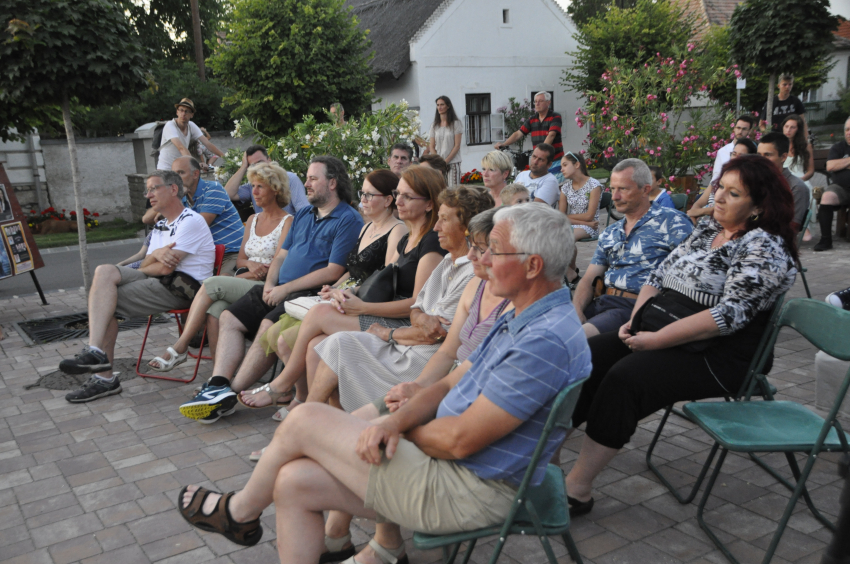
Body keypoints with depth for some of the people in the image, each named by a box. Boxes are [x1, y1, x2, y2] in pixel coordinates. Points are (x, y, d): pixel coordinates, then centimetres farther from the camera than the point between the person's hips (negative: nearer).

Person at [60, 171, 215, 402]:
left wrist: (145, 267, 6)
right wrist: (156, 254, -10)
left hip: (182, 287, -9)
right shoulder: (160, 228, 25)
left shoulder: (191, 221, -7)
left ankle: (104, 377, -12)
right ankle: (96, 354, -20)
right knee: (104, 271, -11)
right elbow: (145, 266, 13)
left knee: (106, 302, -15)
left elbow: (166, 268, -15)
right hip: (160, 282, 9)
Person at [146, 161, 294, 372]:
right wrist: (250, 264, -4)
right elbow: (240, 259, 20)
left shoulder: (287, 222, 0)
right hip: (244, 283, 6)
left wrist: (246, 275, -11)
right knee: (214, 311, -27)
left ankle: (180, 348, -19)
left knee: (212, 285, -25)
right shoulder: (253, 220, 24)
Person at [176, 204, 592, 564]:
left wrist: (407, 431, -3)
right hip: (448, 465, 9)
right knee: (294, 482, 3)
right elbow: (450, 385, 13)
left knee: (305, 421, -6)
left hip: (464, 494, -9)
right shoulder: (520, 319, 12)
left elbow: (460, 440, -24)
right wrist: (394, 422, -6)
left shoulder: (546, 339, -24)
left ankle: (240, 513, 24)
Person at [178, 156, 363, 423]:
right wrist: (269, 284, 1)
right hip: (280, 289, 9)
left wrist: (286, 289, -13)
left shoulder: (348, 219, -6)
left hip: (311, 293, -9)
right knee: (229, 318, -4)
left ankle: (231, 393, -24)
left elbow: (333, 271, -15)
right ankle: (218, 385, -16)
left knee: (269, 325, -31)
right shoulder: (303, 215, 22)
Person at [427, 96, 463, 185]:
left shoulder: (456, 123, 2)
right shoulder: (434, 125, 13)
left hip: (452, 162, -3)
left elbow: (457, 146, -4)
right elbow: (431, 146, 9)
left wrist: (446, 161, -11)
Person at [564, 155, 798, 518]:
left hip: (717, 356, -8)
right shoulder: (706, 230, 14)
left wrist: (656, 340, -23)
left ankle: (577, 489, -23)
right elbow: (659, 276, 15)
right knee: (587, 356, -12)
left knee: (624, 377, -30)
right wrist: (635, 321, -2)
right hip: (660, 335, 8)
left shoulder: (764, 247, -11)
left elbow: (729, 314, -22)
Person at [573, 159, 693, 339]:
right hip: (602, 302, 7)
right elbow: (588, 279, 18)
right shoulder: (609, 234, 22)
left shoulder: (671, 221, 1)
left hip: (635, 307, -6)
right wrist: (576, 311, -4)